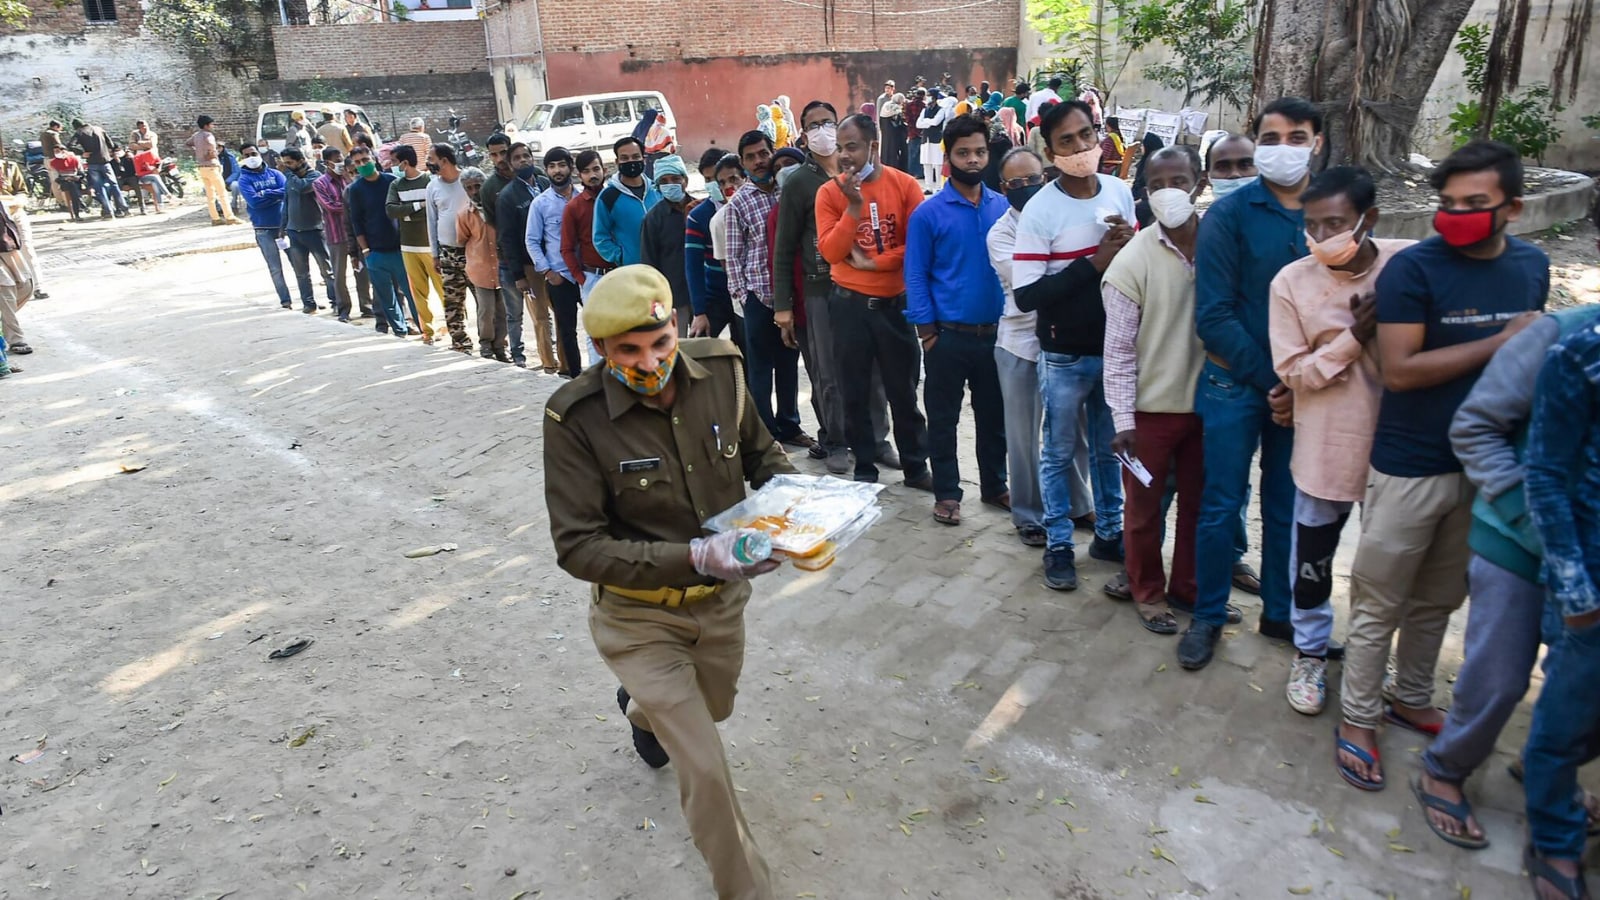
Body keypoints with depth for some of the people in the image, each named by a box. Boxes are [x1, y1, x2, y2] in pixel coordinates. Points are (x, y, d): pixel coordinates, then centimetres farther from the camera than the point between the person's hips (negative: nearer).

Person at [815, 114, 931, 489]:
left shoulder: (905, 185, -4)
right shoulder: (830, 192, -3)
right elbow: (830, 252, -12)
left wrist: (872, 262, -13)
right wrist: (854, 205, -19)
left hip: (895, 302, 0)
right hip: (850, 304, 1)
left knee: (903, 389, 9)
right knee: (855, 392, 8)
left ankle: (916, 466, 22)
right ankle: (864, 469, 21)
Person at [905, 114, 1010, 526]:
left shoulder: (1004, 207, 3)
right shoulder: (928, 213, -7)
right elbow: (915, 275, -6)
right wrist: (927, 330, -10)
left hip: (996, 333, 3)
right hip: (948, 336, -3)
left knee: (994, 415, 15)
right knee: (943, 418, 8)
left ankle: (994, 485, 32)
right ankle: (947, 493, 21)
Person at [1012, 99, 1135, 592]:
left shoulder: (1120, 192, 1)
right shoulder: (1040, 210, -15)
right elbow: (1026, 295, -20)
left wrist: (1132, 245, -9)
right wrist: (1093, 263, -22)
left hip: (1115, 347, 5)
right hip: (1065, 356, -4)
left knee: (1109, 448, 18)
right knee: (1059, 453, 10)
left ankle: (1109, 533, 35)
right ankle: (1058, 544, 25)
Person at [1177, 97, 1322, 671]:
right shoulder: (1229, 215, -8)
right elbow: (1213, 316, -11)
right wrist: (1270, 381, -12)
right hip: (1235, 383, -3)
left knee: (1288, 508, 14)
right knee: (1221, 505, 5)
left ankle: (1280, 613, 32)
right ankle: (1208, 617, 22)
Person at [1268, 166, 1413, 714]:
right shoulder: (1291, 282, -11)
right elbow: (1293, 372, -11)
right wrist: (1354, 337, -20)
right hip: (1326, 447, -1)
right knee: (1312, 557, 12)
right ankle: (1310, 654, 35)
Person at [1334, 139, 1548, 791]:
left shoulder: (1532, 265, 5)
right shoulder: (1413, 269, -13)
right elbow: (1399, 371, -20)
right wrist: (1500, 343, -19)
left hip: (1487, 465, 6)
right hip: (1411, 467, -5)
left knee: (1439, 600, 19)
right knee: (1379, 605, 5)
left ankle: (1412, 700, 37)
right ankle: (1358, 720, 20)